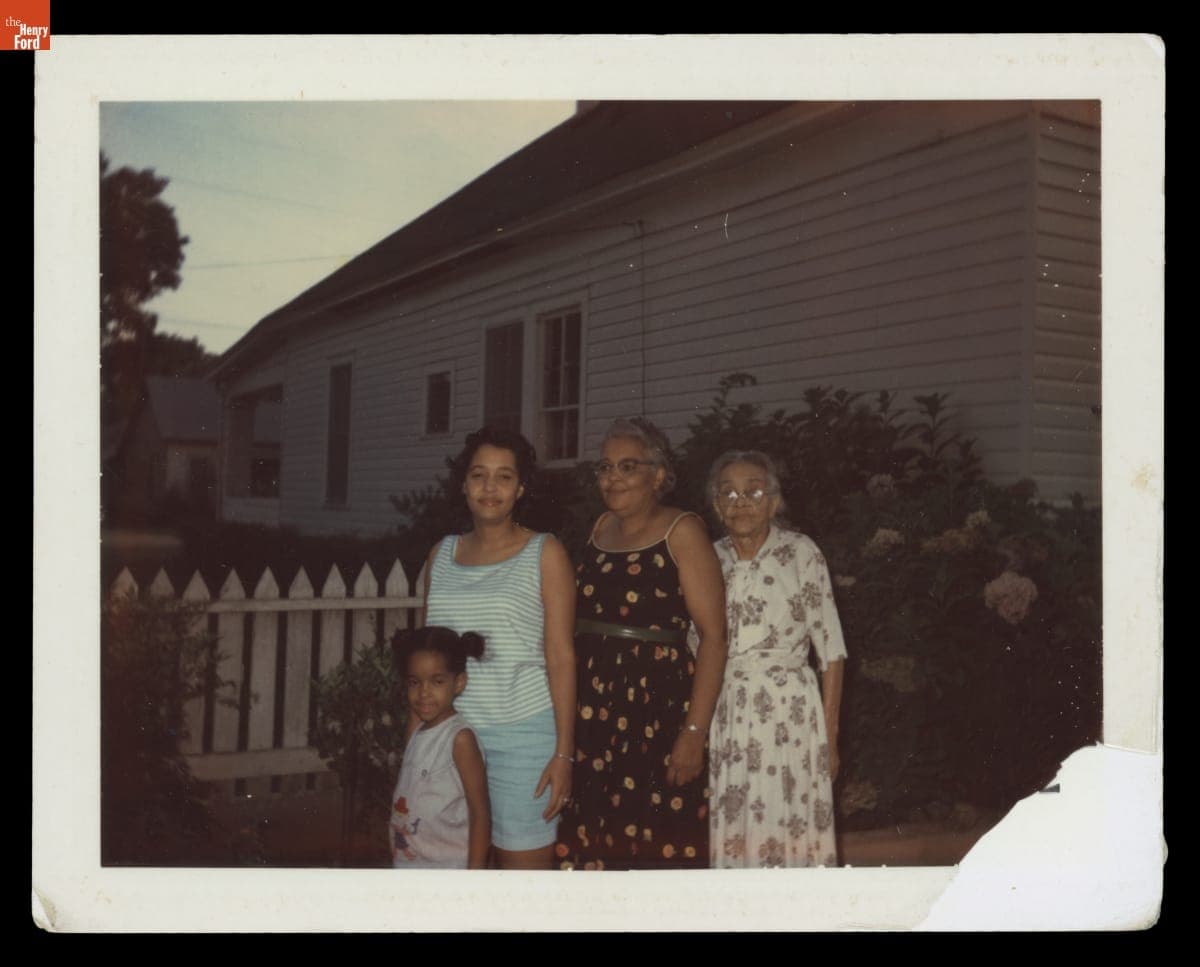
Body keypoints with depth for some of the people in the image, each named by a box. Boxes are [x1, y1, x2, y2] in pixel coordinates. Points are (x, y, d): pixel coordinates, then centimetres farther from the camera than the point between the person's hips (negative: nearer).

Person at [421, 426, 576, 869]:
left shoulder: (545, 554, -1)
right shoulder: (442, 553, 11)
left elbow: (561, 656, -4)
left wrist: (563, 753, -9)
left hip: (522, 734, -3)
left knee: (524, 862, -1)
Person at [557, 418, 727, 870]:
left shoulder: (681, 532, -5)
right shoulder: (601, 528, 12)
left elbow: (713, 636, -11)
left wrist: (695, 731, -18)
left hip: (657, 710, -6)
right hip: (590, 711, 6)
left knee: (656, 848, -1)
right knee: (592, 848, 9)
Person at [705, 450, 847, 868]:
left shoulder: (800, 553, -3)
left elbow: (831, 650, -2)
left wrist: (829, 737, -6)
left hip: (788, 712, -3)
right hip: (721, 717, 3)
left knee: (788, 830, 0)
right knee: (729, 834, 5)